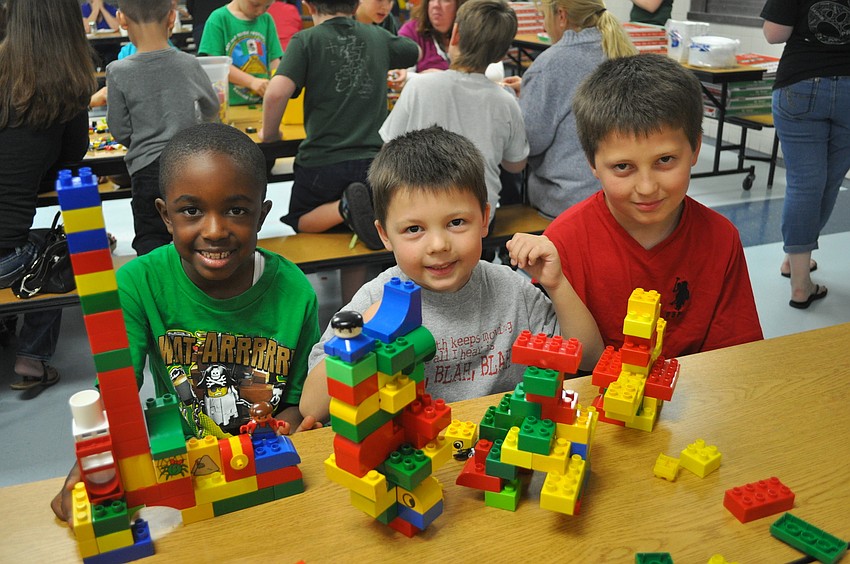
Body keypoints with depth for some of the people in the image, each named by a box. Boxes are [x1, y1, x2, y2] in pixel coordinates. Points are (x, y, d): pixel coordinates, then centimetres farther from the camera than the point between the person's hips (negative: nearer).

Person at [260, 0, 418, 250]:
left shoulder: (306, 40, -2)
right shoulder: (378, 37, 12)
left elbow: (276, 93, -16)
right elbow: (416, 52, 33)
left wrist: (269, 132, 2)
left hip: (322, 161, -3)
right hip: (373, 157, 3)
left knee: (297, 222, 20)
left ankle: (346, 207, -13)